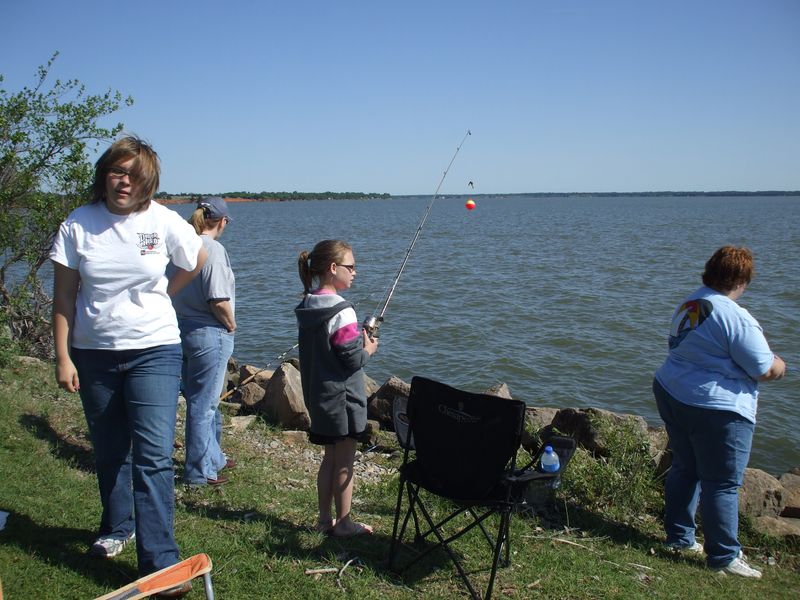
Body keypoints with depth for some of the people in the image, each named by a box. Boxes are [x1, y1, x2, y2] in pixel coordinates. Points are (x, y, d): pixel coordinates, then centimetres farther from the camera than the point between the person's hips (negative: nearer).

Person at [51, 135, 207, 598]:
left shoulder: (162, 221, -6)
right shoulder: (78, 225, -3)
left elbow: (197, 260, 13)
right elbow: (64, 296, -1)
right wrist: (63, 357, -4)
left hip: (154, 351, -2)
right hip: (93, 354, 2)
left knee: (153, 456, -9)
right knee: (109, 451, 17)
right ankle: (117, 528, 40)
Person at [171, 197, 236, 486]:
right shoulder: (213, 249, -17)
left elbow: (173, 289, 11)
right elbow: (218, 300, -24)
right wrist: (231, 325, -6)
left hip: (182, 329, 9)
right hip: (208, 333, -8)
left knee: (201, 400, 22)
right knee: (203, 404, 3)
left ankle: (212, 457, 38)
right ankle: (199, 470, 16)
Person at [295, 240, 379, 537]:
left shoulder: (306, 308, 6)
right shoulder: (341, 311, -20)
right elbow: (353, 358, -20)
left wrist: (359, 341, 11)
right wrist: (369, 349, 0)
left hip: (318, 395, 8)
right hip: (342, 396, -8)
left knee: (329, 457, 18)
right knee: (345, 462, 5)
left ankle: (324, 519, 26)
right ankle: (343, 523, 16)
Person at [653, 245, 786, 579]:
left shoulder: (689, 305, 6)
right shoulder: (736, 318, -20)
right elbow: (765, 370, -16)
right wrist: (779, 365, 8)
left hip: (671, 395, 9)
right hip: (716, 410, -9)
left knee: (685, 467, 20)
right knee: (722, 483, 3)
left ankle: (679, 536, 31)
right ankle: (724, 555, 14)